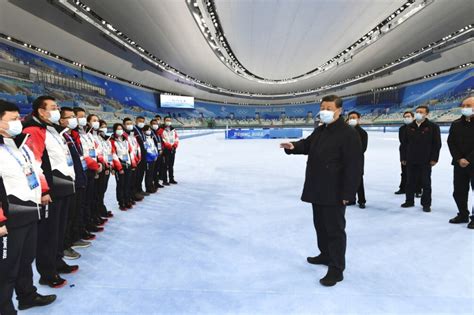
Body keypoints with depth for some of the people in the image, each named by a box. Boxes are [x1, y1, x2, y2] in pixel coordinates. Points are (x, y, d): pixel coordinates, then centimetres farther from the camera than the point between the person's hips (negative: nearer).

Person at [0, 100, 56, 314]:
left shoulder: (21, 144, 12)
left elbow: (35, 169, 23)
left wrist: (43, 192, 20)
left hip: (30, 212, 9)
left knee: (26, 259, 23)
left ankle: (28, 296, 40)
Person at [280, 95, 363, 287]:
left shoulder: (348, 134, -16)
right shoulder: (319, 130, 12)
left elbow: (354, 166, -19)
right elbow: (307, 144, 23)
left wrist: (347, 193, -22)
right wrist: (294, 147, -2)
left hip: (335, 193, -9)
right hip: (318, 190, 9)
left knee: (334, 229, -1)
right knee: (320, 224, 21)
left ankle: (336, 269, 10)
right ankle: (326, 254, 41)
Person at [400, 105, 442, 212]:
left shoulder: (433, 127, -2)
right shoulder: (409, 127, 8)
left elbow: (437, 144, -5)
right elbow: (404, 144, 10)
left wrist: (434, 158, -10)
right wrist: (403, 158, 6)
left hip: (425, 161, -3)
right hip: (411, 160, 4)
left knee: (426, 183, 5)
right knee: (410, 182, 11)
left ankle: (426, 204, 15)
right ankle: (409, 201, 23)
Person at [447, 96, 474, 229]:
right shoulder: (456, 124, 8)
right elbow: (451, 142, 5)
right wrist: (459, 159, -6)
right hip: (459, 163, 5)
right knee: (458, 192, 10)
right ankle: (463, 215, 25)